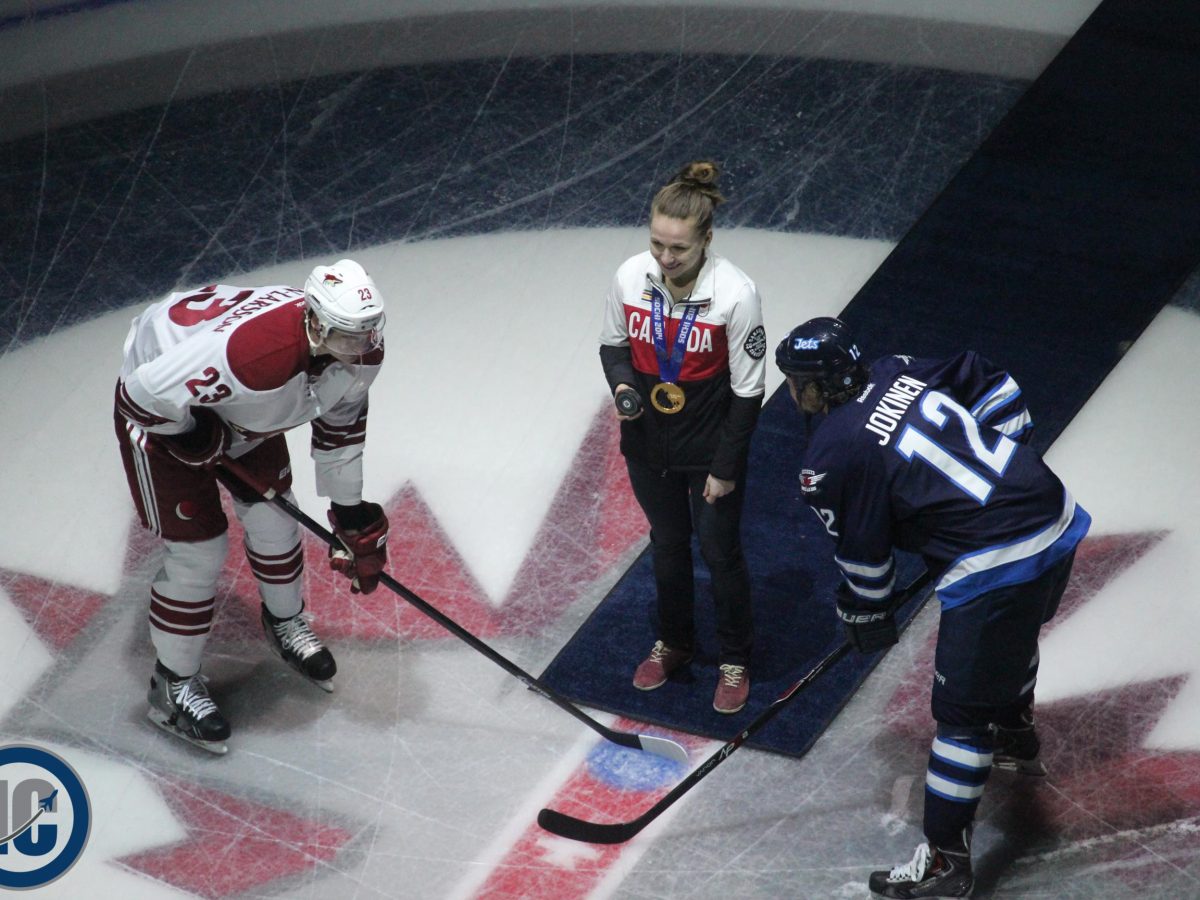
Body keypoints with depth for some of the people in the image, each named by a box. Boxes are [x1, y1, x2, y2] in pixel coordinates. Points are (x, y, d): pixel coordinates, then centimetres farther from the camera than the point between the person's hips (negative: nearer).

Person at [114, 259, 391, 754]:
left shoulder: (360, 352, -20)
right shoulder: (255, 352, -45)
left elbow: (341, 425, -1)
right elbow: (144, 394, -36)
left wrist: (351, 513, 4)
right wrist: (197, 442, -19)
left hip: (241, 411, 7)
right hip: (161, 408, -7)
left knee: (273, 519, 12)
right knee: (197, 551, -5)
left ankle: (285, 623, 42)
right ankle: (173, 685, 15)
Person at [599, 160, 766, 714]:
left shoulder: (735, 293, -26)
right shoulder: (630, 277, -14)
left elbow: (748, 390, -16)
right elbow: (613, 343, 6)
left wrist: (726, 468, -12)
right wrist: (622, 383, -16)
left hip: (710, 449, -4)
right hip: (648, 444, 4)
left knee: (721, 553, 10)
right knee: (667, 544, 21)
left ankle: (734, 660, 31)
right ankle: (673, 643, 43)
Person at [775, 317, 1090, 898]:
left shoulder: (830, 456, -10)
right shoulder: (898, 372, 8)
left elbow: (862, 554, 0)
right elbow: (994, 386, 18)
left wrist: (865, 617, 18)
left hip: (995, 567, -9)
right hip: (1057, 518, 9)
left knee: (962, 711, 3)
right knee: (1012, 636, 35)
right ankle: (1015, 740, 62)